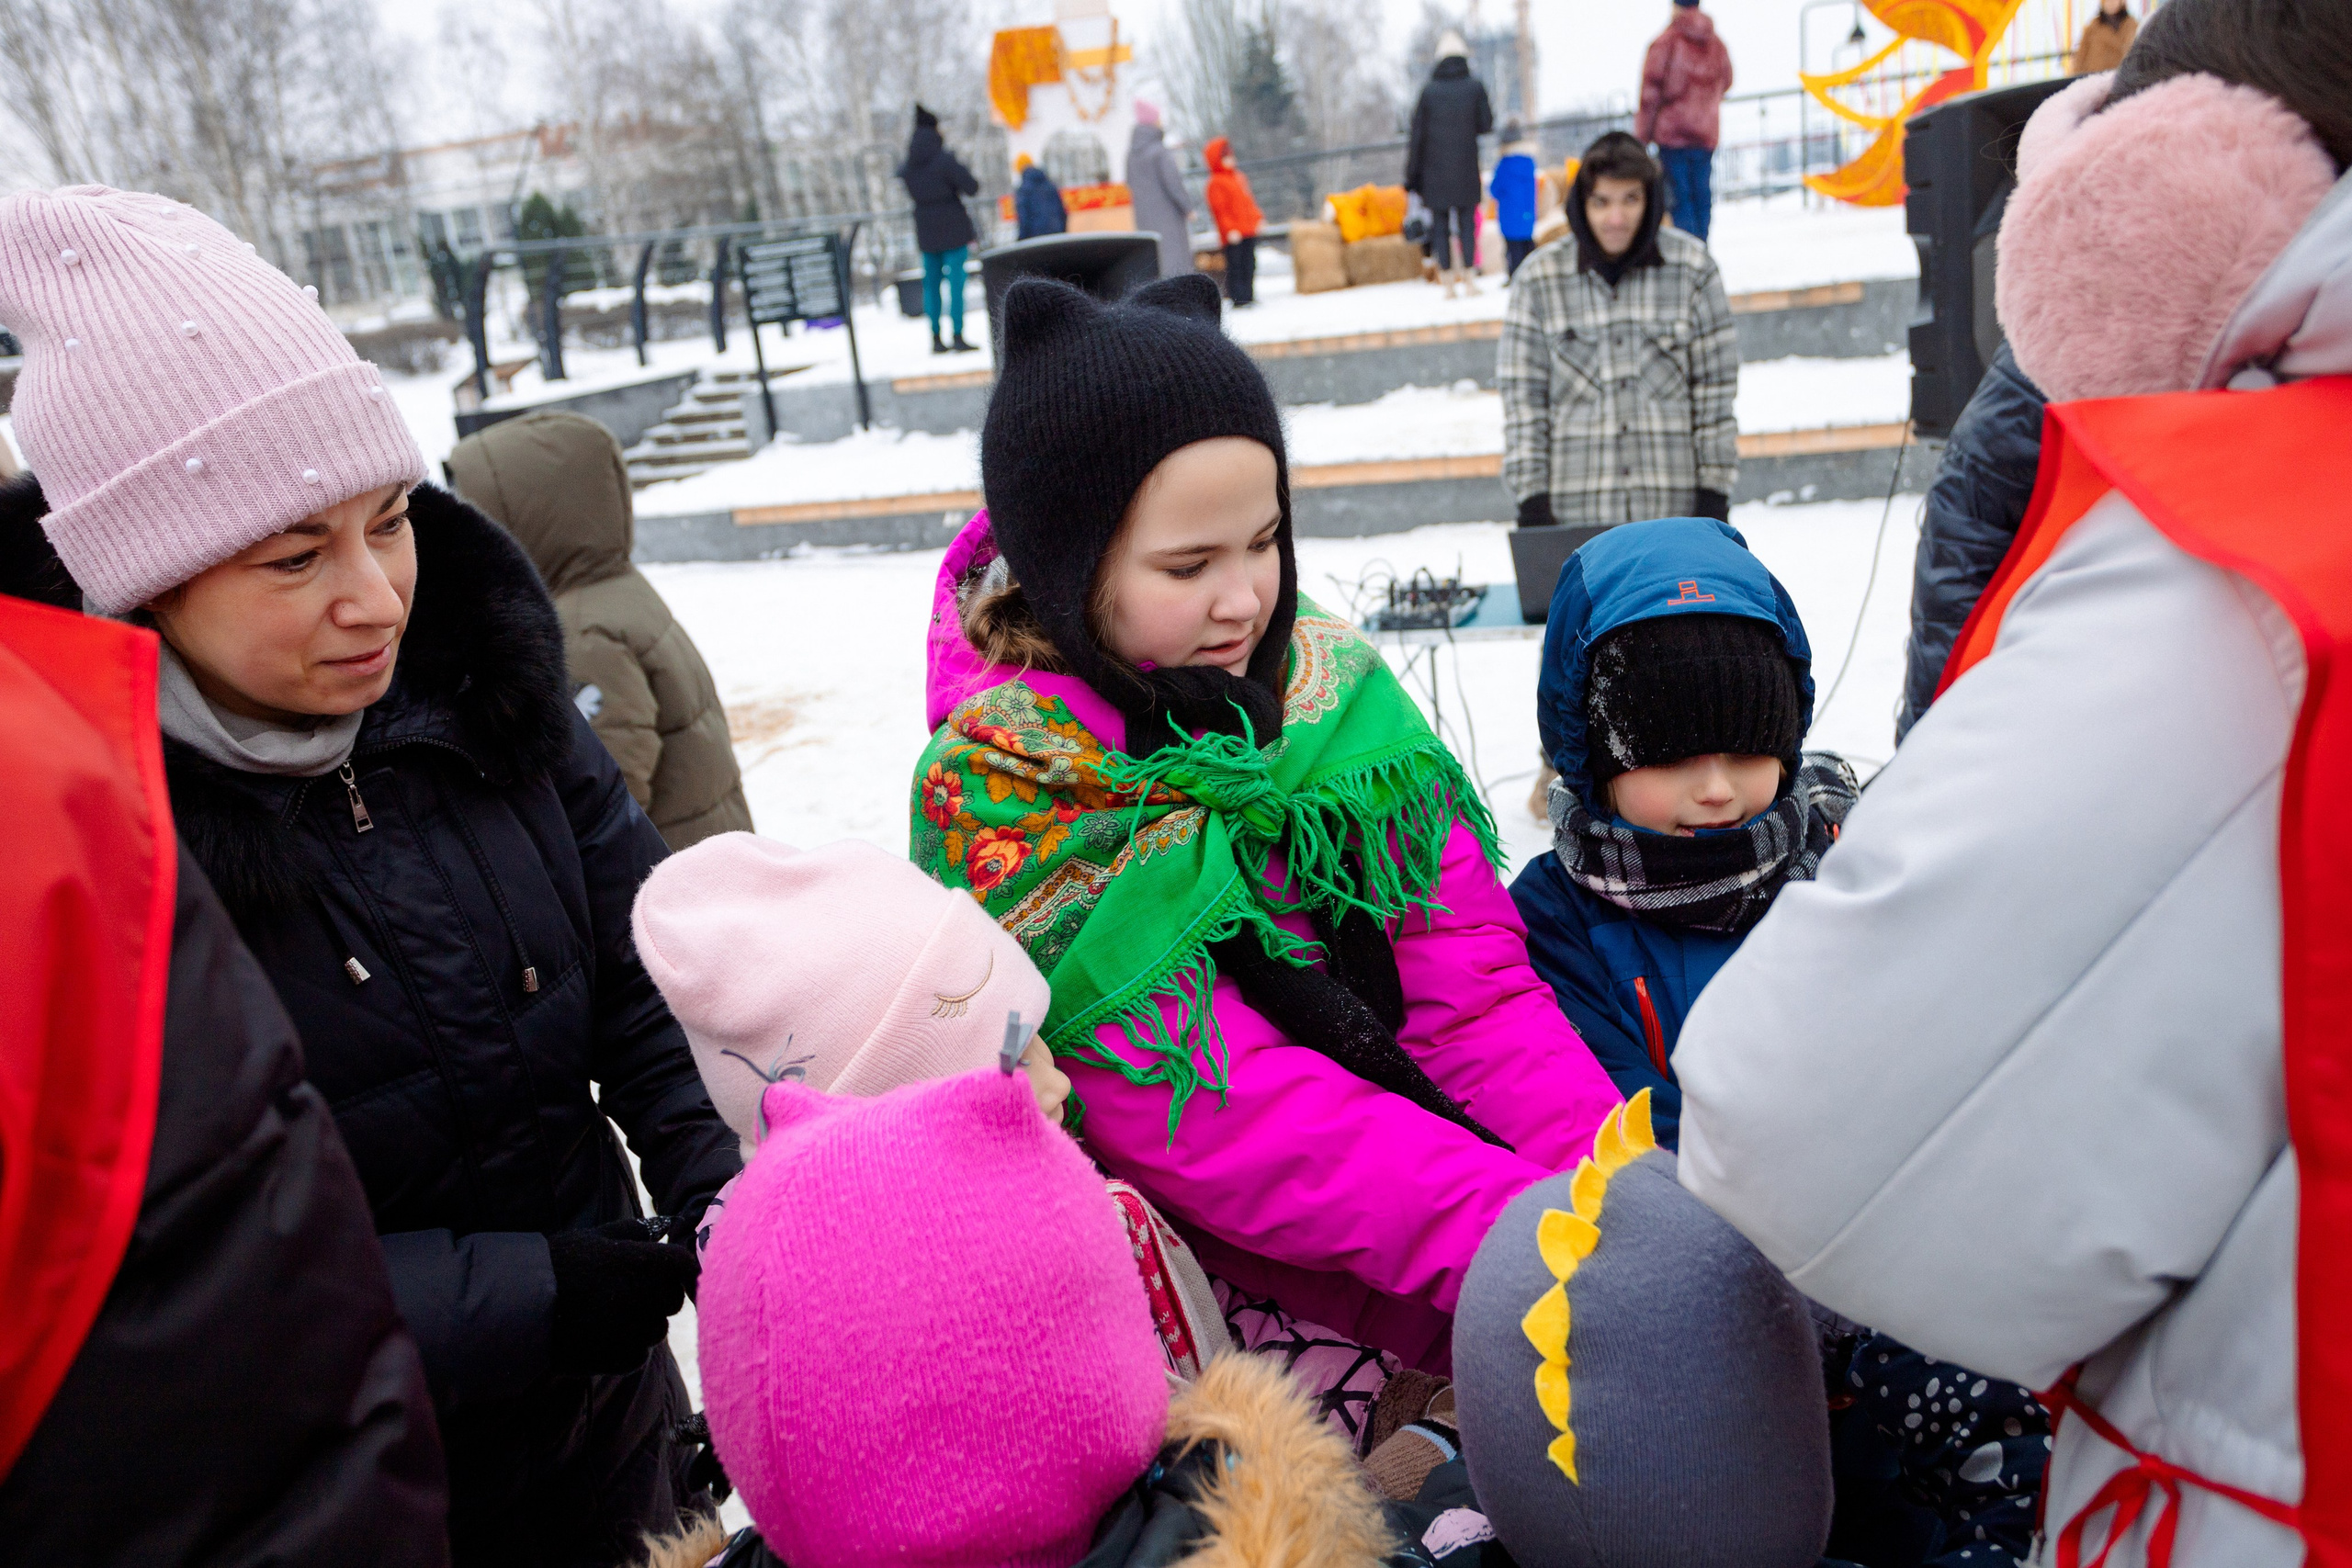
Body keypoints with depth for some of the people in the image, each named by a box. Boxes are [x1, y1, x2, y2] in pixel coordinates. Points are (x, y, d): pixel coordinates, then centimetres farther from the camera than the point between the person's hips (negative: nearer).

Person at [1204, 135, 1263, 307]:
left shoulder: (1240, 177, 17)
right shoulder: (1215, 183, -9)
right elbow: (1218, 209, -13)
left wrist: (1258, 218, 16)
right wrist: (1229, 230, -19)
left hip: (1249, 230, 8)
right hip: (1233, 234, -8)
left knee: (1249, 263, 11)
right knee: (1234, 265, -5)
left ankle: (1248, 295, 18)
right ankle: (1238, 298, -3)